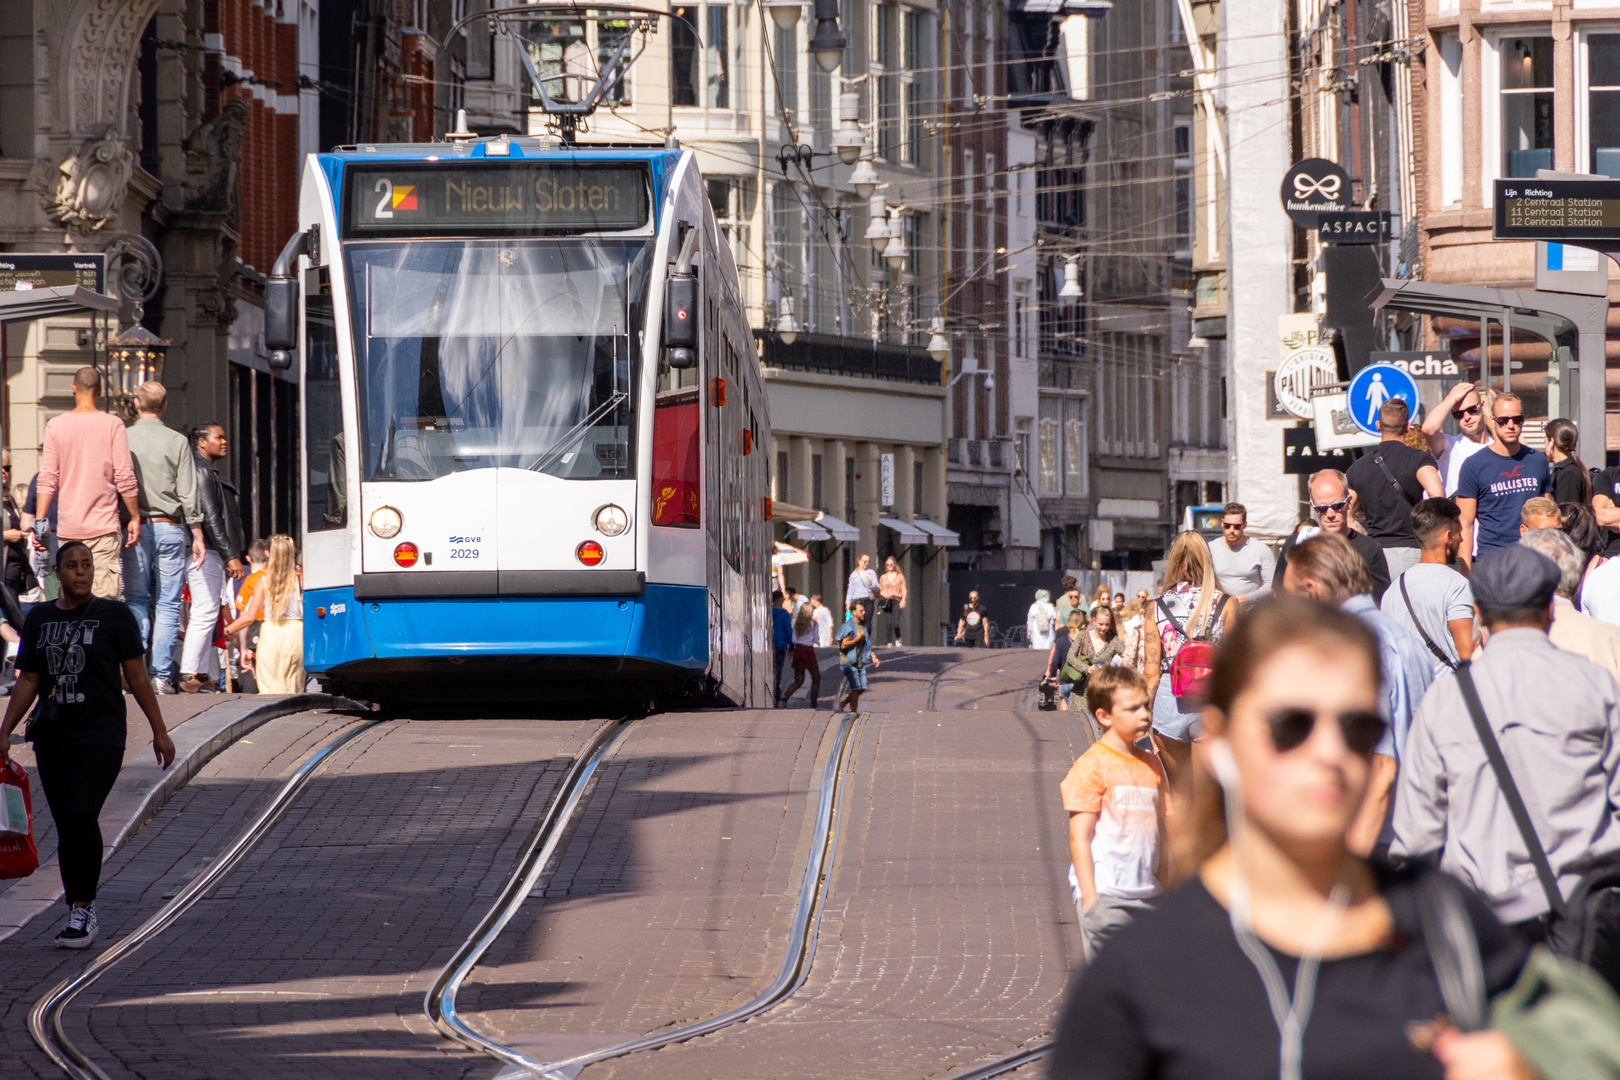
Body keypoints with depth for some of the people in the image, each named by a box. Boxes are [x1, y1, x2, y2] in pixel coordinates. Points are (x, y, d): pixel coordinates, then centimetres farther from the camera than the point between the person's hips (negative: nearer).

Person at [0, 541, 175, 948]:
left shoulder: (115, 615, -2)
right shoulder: (39, 618, 9)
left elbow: (138, 676, 0)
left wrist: (160, 731, -1)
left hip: (101, 735, -4)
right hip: (53, 738, 4)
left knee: (81, 816, -20)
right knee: (66, 827, 5)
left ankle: (84, 908, -12)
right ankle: (78, 916, 13)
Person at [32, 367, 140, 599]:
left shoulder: (56, 426, 2)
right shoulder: (112, 425, -3)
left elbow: (47, 479, -2)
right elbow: (125, 478, -4)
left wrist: (39, 522, 2)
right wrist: (135, 518, 5)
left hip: (68, 528, 2)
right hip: (104, 527, -2)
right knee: (105, 597, -6)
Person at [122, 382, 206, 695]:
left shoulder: (123, 439, 0)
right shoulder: (177, 441, -1)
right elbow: (188, 493, -2)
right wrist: (197, 535, 4)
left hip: (135, 528, 1)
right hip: (170, 527, -1)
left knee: (136, 601, 6)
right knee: (168, 604, 2)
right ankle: (162, 675, -3)